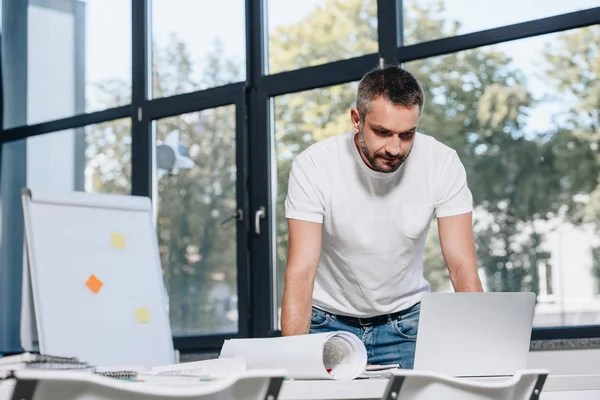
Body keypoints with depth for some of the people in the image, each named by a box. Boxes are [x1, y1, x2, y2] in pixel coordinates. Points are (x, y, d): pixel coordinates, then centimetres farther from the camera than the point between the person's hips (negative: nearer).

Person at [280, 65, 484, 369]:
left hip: (404, 320, 1)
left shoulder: (442, 164, -16)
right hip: (328, 320, -1)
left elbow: (463, 268, -16)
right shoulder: (312, 166, -20)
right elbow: (301, 273, -24)